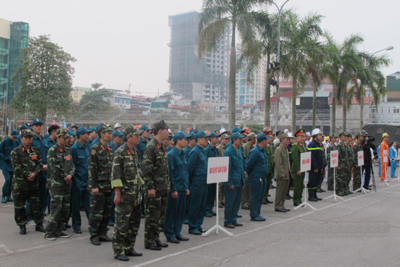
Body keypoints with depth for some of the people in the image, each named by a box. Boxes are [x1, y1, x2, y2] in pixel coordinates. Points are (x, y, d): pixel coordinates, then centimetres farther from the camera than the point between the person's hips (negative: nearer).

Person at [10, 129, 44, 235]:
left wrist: (35, 173, -14)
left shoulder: (35, 152, 10)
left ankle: (39, 224, 18)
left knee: (36, 205, 7)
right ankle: (22, 226, 18)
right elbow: (16, 167, -11)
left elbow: (40, 165, 4)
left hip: (33, 183, 3)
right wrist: (27, 175, -15)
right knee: (19, 207, 5)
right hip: (19, 184, -3)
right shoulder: (15, 152, -3)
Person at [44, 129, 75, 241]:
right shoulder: (52, 150, -5)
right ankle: (49, 232, 1)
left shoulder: (68, 150, 14)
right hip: (56, 183, -6)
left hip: (67, 184, 6)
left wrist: (70, 175, -8)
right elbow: (53, 167, -12)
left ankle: (58, 230, 16)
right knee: (56, 209, -9)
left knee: (66, 209, 7)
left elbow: (72, 165, 12)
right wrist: (65, 176, -10)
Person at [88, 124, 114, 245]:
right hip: (99, 187, -7)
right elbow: (91, 168, -13)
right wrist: (93, 186, -17)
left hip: (108, 186, 8)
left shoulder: (110, 150, 13)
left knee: (107, 212, 11)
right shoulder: (95, 149, -9)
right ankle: (94, 235, 8)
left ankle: (102, 234, 21)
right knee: (96, 212, -2)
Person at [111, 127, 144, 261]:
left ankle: (129, 248, 25)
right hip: (125, 195, -8)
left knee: (134, 223, 13)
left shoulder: (135, 152, 14)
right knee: (122, 224, -4)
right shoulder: (120, 152, -11)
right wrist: (117, 193, -18)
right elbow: (115, 174, -14)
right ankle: (118, 252, 6)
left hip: (136, 195, 8)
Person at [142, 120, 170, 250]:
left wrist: (167, 184, 19)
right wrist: (150, 187, -21)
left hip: (163, 187, 9)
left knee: (160, 215, 14)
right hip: (154, 188, -9)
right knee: (152, 215, -2)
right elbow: (146, 168, -19)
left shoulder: (162, 147, 14)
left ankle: (156, 238, 24)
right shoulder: (151, 147, -15)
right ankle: (149, 242, 8)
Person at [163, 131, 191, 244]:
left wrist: (187, 187, 14)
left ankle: (177, 232, 23)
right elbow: (170, 173, -15)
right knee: (171, 212, 2)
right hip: (175, 189, -8)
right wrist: (173, 189, -16)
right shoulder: (171, 154, -13)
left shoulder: (183, 154, 12)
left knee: (181, 211, 12)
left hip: (183, 188, 8)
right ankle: (169, 235, 10)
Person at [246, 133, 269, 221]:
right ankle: (254, 215, 5)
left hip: (262, 178, 9)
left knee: (260, 196, 13)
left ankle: (257, 214, 22)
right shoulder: (255, 151, -17)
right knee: (255, 197, -2)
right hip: (256, 178, -9)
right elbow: (249, 164, -16)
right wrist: (248, 173, -4)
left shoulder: (262, 151, 14)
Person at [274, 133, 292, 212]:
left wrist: (289, 172, 17)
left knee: (285, 191, 13)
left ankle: (282, 206, 21)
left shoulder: (286, 149, 15)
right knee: (280, 191, -2)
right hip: (281, 175, -9)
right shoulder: (278, 150, -15)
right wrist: (282, 174, -20)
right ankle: (278, 207, 6)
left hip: (287, 175, 9)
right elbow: (278, 164, -19)